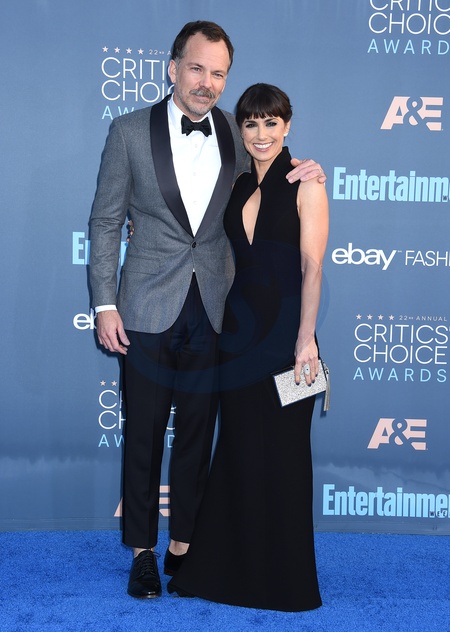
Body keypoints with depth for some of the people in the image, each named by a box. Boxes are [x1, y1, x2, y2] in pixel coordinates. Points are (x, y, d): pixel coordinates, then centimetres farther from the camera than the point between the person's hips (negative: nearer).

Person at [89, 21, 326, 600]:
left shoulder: (237, 135, 4)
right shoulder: (129, 131, -3)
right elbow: (105, 221, -1)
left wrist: (296, 178, -5)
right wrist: (104, 304, -6)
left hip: (211, 313, 2)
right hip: (148, 312, -2)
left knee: (197, 435, 11)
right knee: (143, 436, 7)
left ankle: (184, 543, 27)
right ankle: (142, 551, 22)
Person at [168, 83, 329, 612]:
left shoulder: (304, 185, -4)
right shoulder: (235, 186, 13)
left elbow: (312, 267, -10)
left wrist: (306, 340, -17)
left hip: (284, 331, -5)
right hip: (238, 330, 5)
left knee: (280, 452, 3)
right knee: (238, 448, 10)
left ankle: (284, 579, 18)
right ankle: (228, 569, 24)